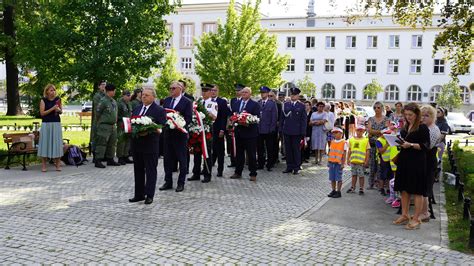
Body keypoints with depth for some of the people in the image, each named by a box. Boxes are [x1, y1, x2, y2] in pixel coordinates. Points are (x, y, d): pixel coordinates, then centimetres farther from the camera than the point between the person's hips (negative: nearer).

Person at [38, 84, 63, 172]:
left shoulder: (58, 99, 7)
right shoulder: (43, 100, -1)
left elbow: (61, 112, 14)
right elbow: (42, 113, -7)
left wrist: (58, 110, -8)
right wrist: (52, 109, -17)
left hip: (56, 123, 2)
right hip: (46, 124, -2)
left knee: (56, 142, 2)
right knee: (45, 143, -1)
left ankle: (58, 164, 8)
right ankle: (43, 165, 4)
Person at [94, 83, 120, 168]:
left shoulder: (114, 101, 14)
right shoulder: (103, 101, -11)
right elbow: (97, 113, -8)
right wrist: (100, 122, -1)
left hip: (113, 126, 8)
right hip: (104, 126, -8)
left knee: (112, 144, 13)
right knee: (102, 143, -7)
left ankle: (110, 159, 23)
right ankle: (98, 161, -3)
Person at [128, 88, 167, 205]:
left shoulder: (159, 110, -5)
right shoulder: (136, 108, 16)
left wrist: (151, 130, -24)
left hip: (150, 144, -7)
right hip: (136, 143, 7)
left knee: (150, 170, 1)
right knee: (138, 170, 13)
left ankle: (149, 195, 8)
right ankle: (139, 194, 22)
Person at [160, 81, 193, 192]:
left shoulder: (187, 102, -5)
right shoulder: (166, 100, 12)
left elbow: (189, 118, -10)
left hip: (180, 134, -5)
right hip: (167, 132, 5)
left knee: (182, 159, 3)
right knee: (167, 158, 10)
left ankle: (181, 183, 13)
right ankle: (168, 182, 20)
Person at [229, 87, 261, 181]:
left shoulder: (255, 104, -4)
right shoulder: (236, 103, 12)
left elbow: (257, 117, -11)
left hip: (250, 132, -5)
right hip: (239, 132, 5)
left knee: (251, 154, 1)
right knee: (239, 153, 13)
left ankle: (253, 174, 9)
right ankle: (238, 172, 22)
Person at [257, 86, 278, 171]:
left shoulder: (272, 104, 0)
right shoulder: (257, 103, 8)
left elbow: (274, 117, -2)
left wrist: (272, 128, -8)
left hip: (268, 130, -3)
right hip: (259, 129, 3)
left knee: (269, 148, 4)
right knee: (259, 148, 8)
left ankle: (269, 165, 13)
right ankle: (260, 164, 17)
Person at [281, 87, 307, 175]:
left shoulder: (301, 106, -1)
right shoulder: (286, 104, 8)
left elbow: (303, 120, -3)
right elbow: (282, 117, 11)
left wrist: (303, 132, -7)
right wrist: (281, 129, 6)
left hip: (296, 132, -3)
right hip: (286, 131, 3)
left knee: (296, 150, 4)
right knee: (288, 150, 8)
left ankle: (296, 168, 14)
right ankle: (289, 167, 17)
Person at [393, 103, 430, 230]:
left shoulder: (423, 127, -7)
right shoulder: (405, 127, 13)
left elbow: (425, 145, -12)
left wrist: (411, 145, -23)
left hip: (417, 163, -7)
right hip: (404, 161, 7)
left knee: (417, 191, -1)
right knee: (404, 189, 11)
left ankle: (416, 219, 6)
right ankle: (404, 215, 22)